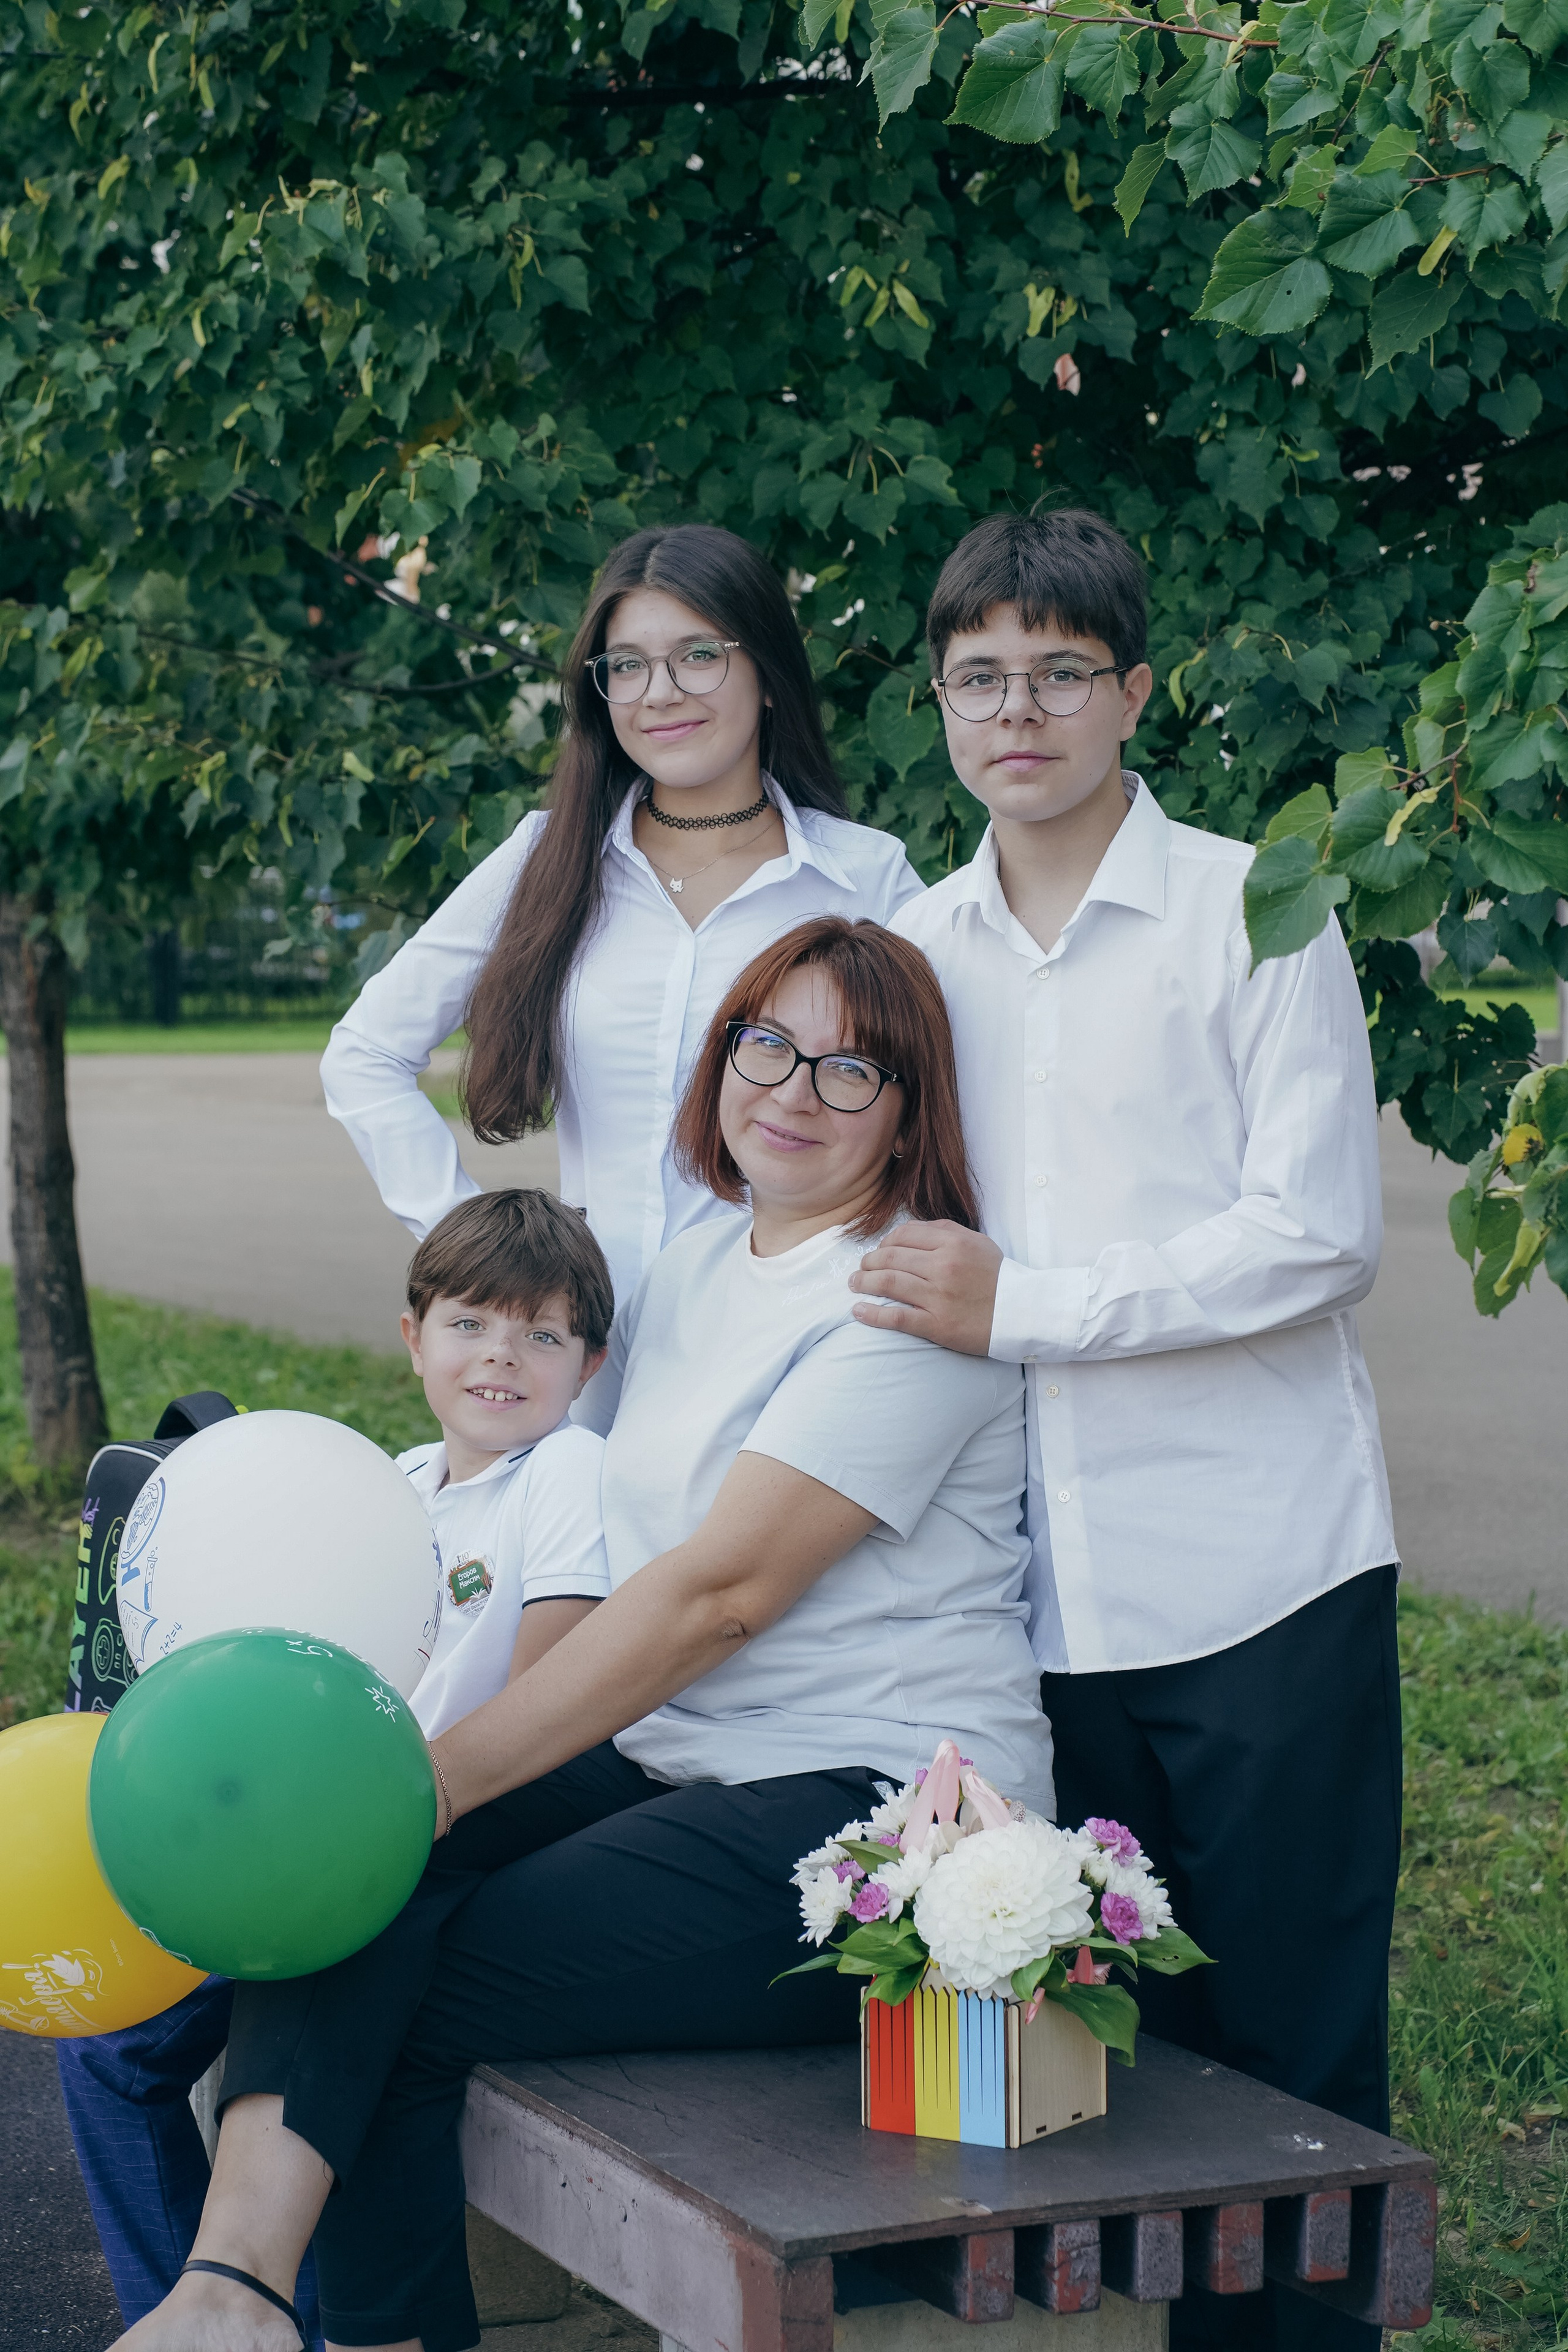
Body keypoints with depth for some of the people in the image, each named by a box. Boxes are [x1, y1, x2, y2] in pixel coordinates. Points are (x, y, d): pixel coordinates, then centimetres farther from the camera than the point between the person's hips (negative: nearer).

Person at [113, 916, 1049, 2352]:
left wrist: (451, 1775, -18)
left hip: (880, 1801, -7)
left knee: (404, 1995, -19)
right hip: (664, 1759, 7)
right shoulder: (693, 1268, 17)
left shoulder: (921, 1300, -10)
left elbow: (720, 1591, -17)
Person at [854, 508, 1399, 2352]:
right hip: (1036, 1595, 4)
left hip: (1261, 1578, -4)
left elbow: (1316, 1237, -12)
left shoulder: (1255, 911, -3)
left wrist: (1021, 1307, -16)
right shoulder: (916, 947, 11)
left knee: (1292, 2057, 1)